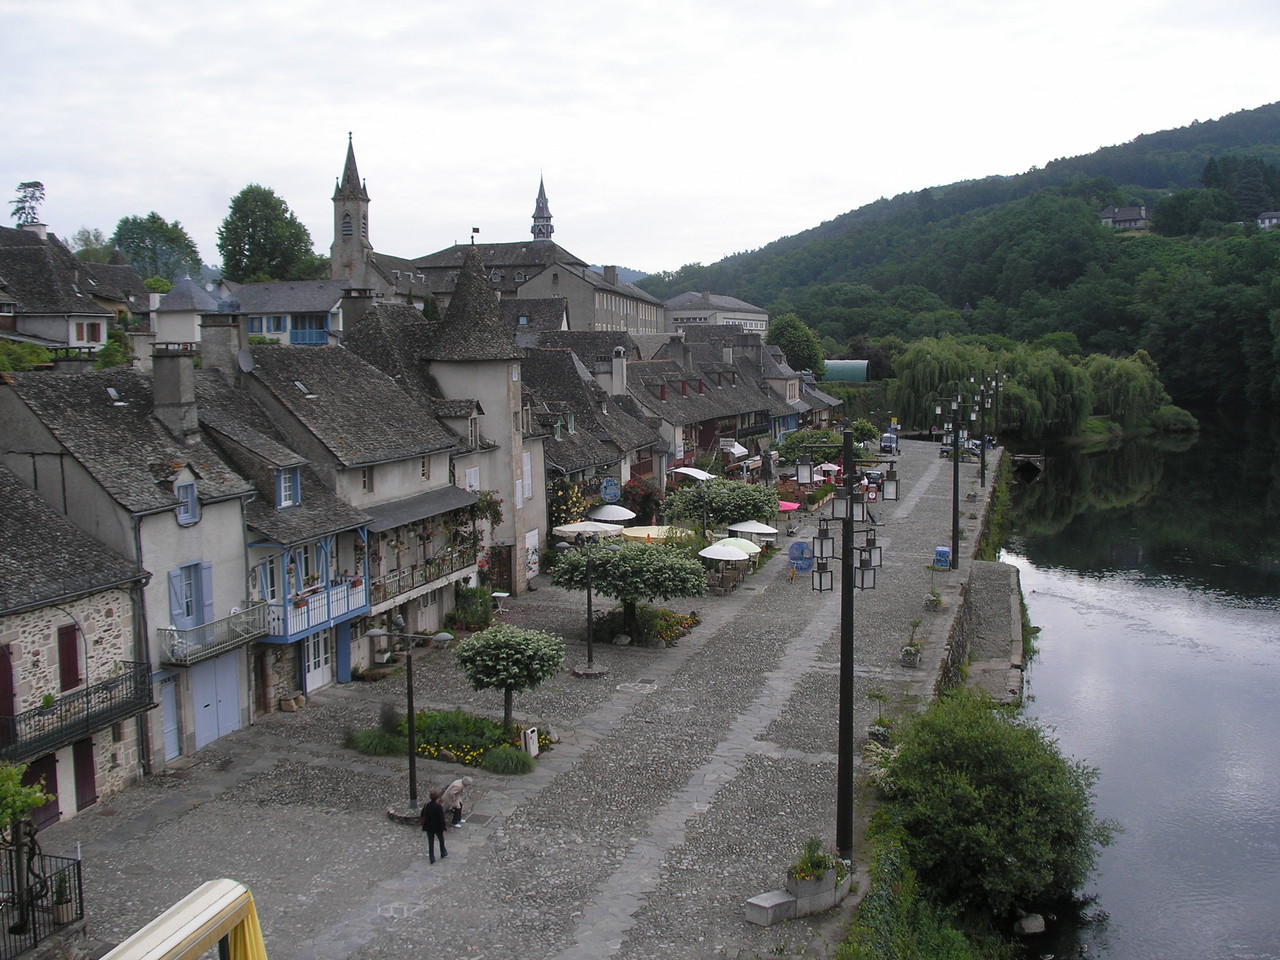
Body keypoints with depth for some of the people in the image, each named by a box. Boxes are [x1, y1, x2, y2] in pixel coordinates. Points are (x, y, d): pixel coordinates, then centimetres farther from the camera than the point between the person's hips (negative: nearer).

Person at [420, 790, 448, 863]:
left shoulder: (426, 805, -9)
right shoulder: (439, 807, -23)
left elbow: (422, 816, 4)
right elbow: (441, 819, -20)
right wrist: (443, 829, -10)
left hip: (429, 827, 3)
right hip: (437, 827, -3)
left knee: (430, 843, 13)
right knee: (441, 840, 22)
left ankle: (432, 859, 17)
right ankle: (443, 853, 38)